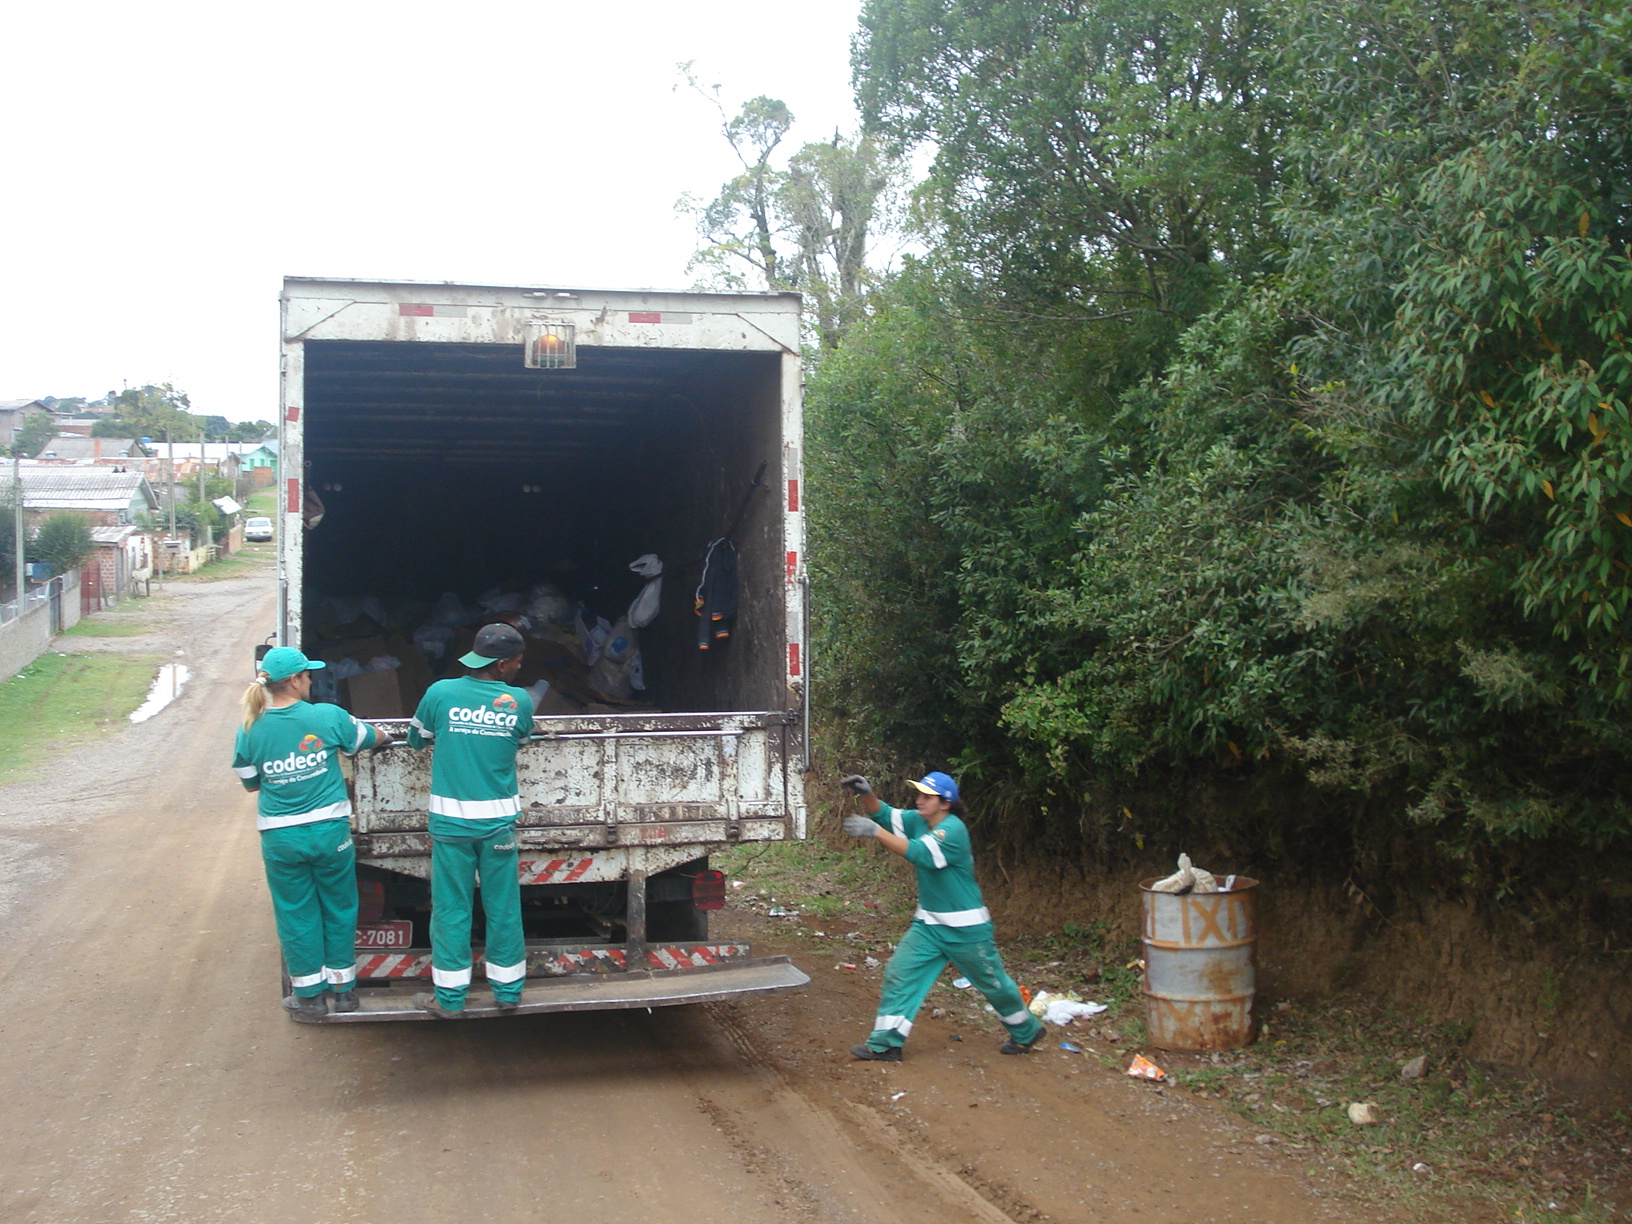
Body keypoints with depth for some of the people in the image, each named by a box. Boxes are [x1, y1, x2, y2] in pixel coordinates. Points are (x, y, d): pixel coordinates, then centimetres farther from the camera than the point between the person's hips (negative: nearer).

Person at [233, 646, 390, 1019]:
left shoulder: (250, 731, -7)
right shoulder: (328, 716, -10)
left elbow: (250, 783, 6)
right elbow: (369, 739, 8)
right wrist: (384, 735, 30)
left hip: (281, 838, 1)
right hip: (329, 831, 0)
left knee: (296, 913, 14)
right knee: (338, 908, 16)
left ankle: (309, 995, 22)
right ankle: (343, 988, 27)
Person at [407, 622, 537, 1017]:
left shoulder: (441, 693, -5)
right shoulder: (520, 701, -5)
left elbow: (416, 739, 10)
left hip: (450, 820, 0)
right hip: (499, 821, 1)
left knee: (451, 909, 7)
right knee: (503, 907, 11)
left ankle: (449, 997, 14)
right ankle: (508, 991, 21)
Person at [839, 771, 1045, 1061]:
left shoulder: (953, 829, -23)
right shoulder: (919, 820, 1)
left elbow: (920, 853, -34)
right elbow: (884, 814, -3)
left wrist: (875, 831, -39)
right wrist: (866, 793, -25)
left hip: (965, 928, -7)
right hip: (929, 924, 7)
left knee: (993, 983, 10)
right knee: (900, 974, -2)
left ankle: (1026, 1032, 32)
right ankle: (885, 1043, 3)